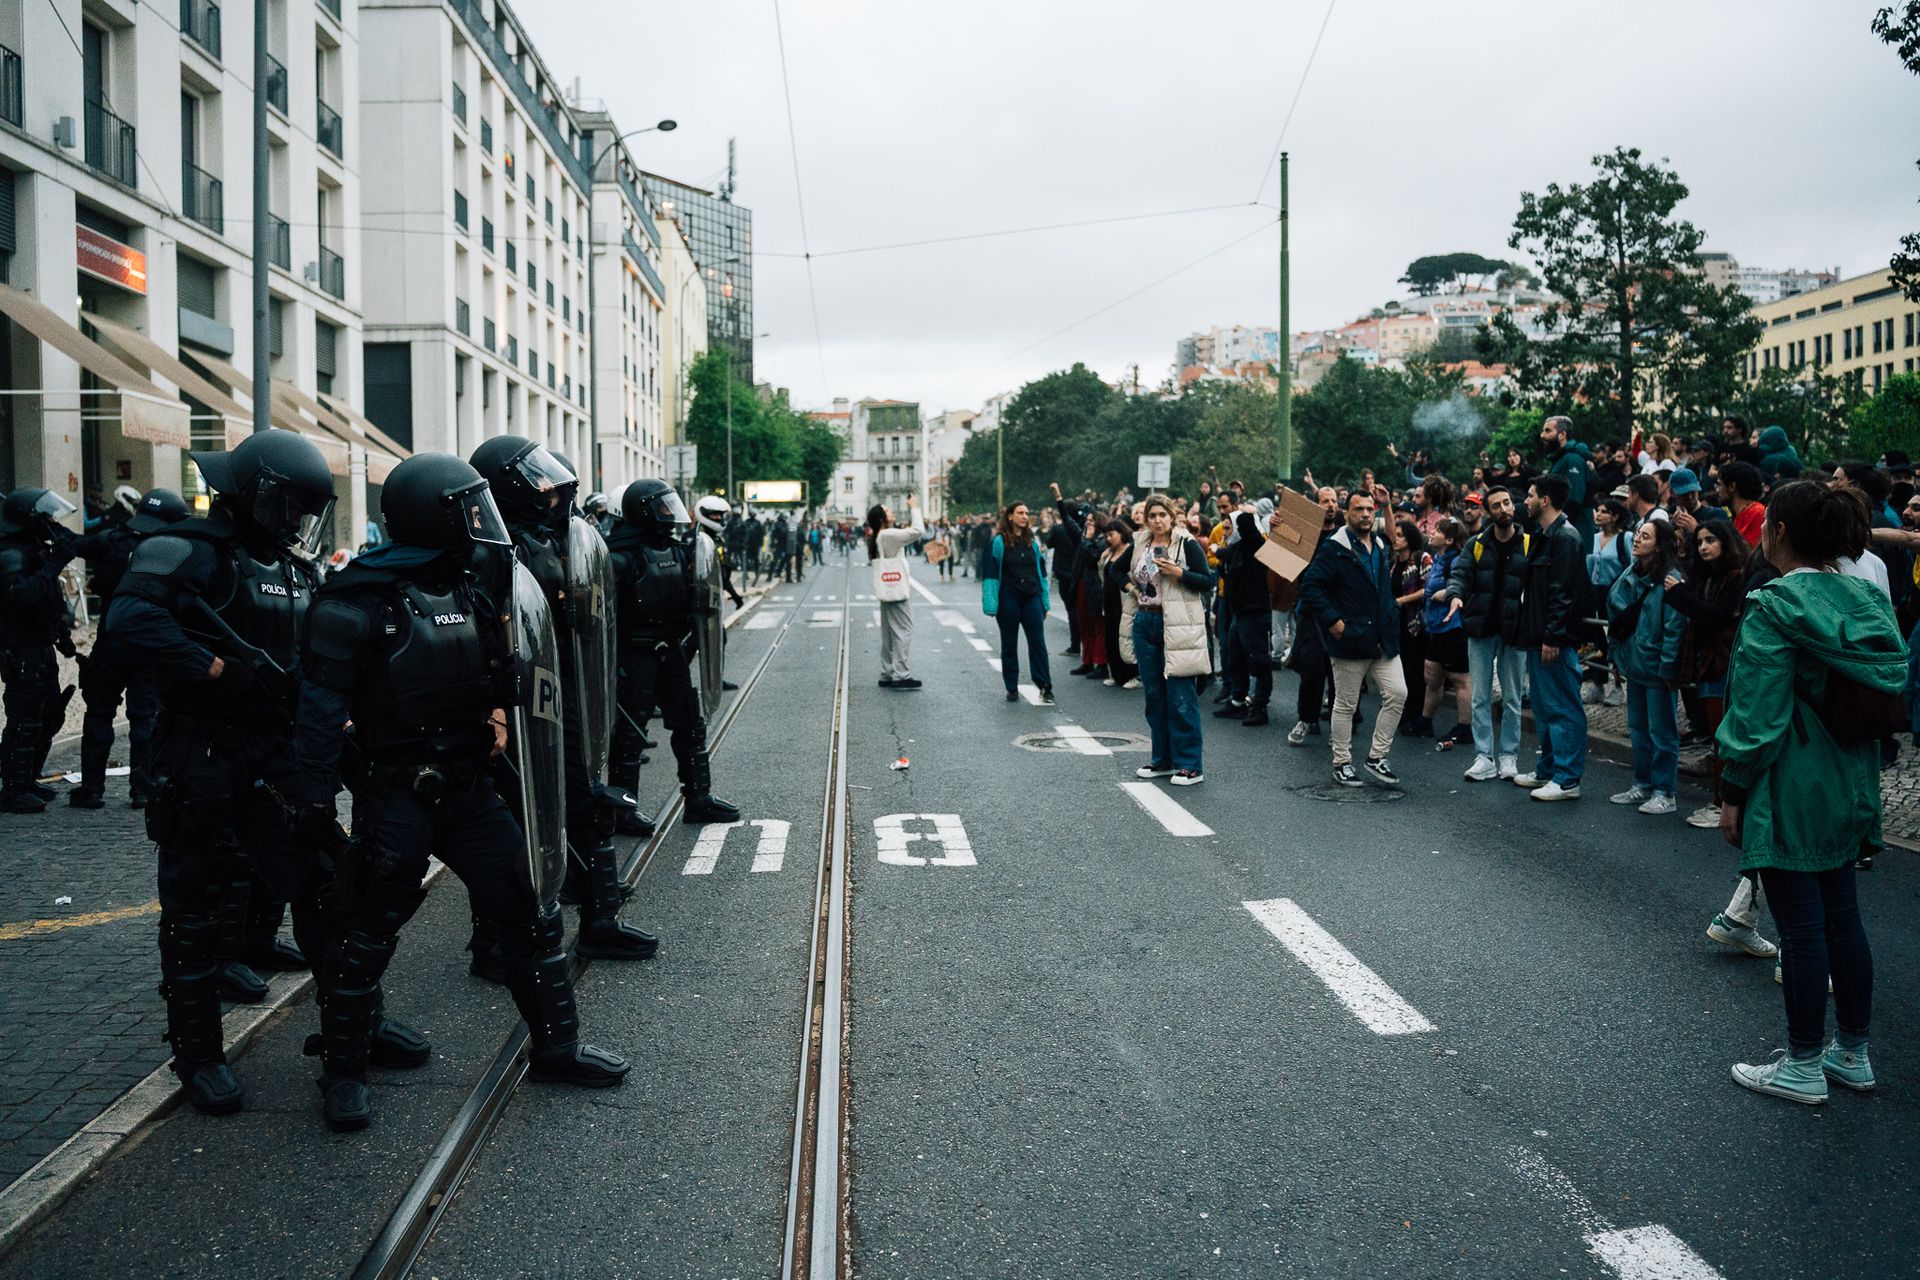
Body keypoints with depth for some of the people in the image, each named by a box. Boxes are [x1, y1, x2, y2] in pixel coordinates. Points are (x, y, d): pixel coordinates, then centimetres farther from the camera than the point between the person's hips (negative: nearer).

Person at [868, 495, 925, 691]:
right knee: (904, 632, -6)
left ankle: (887, 675, 15)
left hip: (889, 591, 10)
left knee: (889, 634, 12)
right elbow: (918, 531, -24)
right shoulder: (888, 535, -17)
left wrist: (910, 512, 13)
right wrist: (914, 508, -13)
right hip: (897, 591, -10)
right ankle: (900, 676, -7)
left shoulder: (878, 537, 12)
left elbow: (908, 533, 21)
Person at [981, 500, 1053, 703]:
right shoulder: (998, 542, -4)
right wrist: (991, 605, -13)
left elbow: (1041, 571, 14)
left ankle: (1045, 686, 3)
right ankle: (1012, 688, 14)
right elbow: (990, 574, -6)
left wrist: (1045, 602, 9)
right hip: (1008, 598, -3)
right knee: (1009, 645, 6)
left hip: (1031, 597, 3)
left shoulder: (1033, 541, 9)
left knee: (1037, 642, -2)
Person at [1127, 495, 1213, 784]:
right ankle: (1163, 759, 22)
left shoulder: (1187, 544, -5)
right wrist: (1130, 586, 11)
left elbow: (1208, 582, -9)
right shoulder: (1139, 544, 11)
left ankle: (1189, 765, -1)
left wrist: (1178, 573, -19)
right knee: (1155, 695, 12)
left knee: (1181, 698, -7)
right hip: (1145, 624, 6)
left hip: (1177, 626, -6)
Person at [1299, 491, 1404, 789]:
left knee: (1397, 694, -2)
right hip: (1350, 640, -6)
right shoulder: (1334, 549, -10)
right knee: (1345, 704, 4)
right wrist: (1332, 621, -18)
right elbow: (1310, 586, -16)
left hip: (1382, 640, 6)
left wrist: (1392, 619, 16)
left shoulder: (1379, 548, 13)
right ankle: (1342, 763, 16)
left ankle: (1377, 757, 9)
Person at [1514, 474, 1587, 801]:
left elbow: (1563, 591, -20)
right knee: (1544, 706, 17)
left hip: (1555, 640, -11)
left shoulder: (1565, 537, -15)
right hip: (1539, 637, 11)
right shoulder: (1542, 535, 17)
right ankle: (1548, 769, 27)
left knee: (1564, 708, -5)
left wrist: (1552, 636, -23)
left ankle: (1567, 779, -1)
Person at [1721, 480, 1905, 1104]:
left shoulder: (1775, 608, -18)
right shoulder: (1866, 600, 5)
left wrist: (1732, 792, -11)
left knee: (1802, 925, 1)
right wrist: (1860, 772, 22)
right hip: (1849, 786, 8)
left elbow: (1757, 713, -18)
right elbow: (1882, 695, 13)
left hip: (1790, 789, -8)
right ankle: (1852, 1053, 28)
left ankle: (1803, 1067, 13)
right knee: (1841, 916, 17)